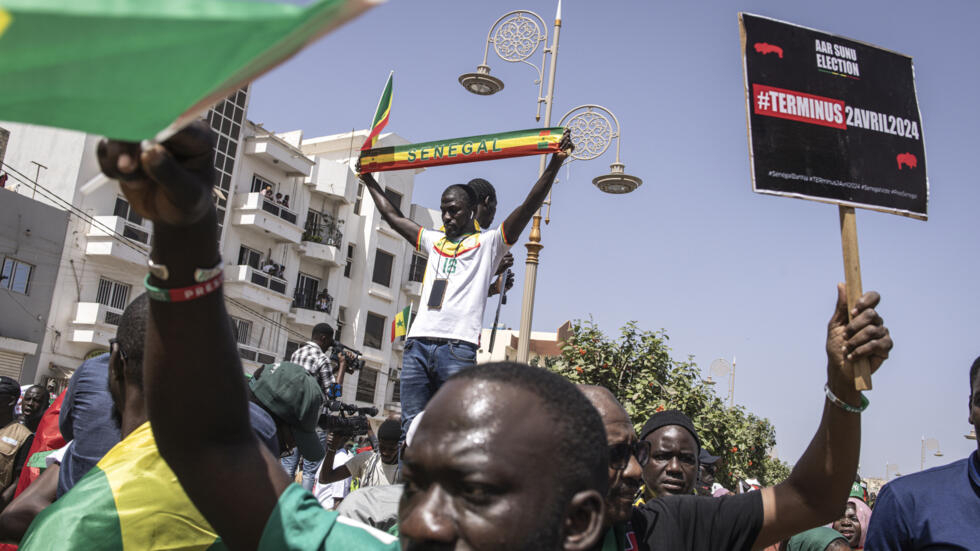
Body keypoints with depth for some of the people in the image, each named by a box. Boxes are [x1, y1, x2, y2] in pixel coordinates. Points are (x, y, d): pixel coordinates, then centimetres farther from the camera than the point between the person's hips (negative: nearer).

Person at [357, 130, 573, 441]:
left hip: (458, 346, -5)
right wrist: (369, 180, 40)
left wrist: (555, 163, -9)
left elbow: (528, 208, -1)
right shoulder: (434, 241, 25)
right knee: (411, 429, 2)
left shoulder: (488, 243, 10)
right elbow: (393, 216, 34)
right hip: (418, 343, 5)